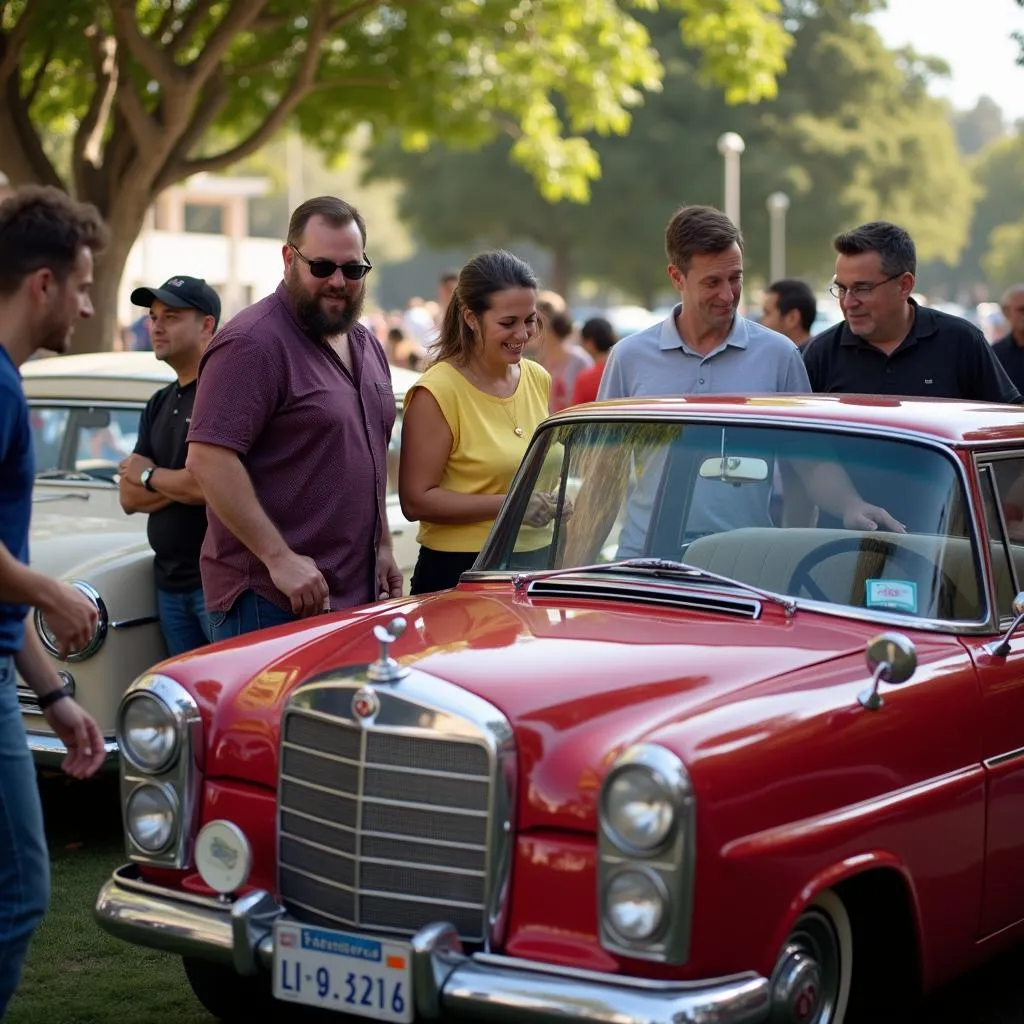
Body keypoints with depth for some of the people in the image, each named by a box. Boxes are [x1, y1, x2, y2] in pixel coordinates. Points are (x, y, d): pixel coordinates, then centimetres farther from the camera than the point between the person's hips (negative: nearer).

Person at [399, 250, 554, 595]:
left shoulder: (538, 379, 8)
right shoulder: (437, 392, -13)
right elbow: (416, 501, -17)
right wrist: (509, 503, -21)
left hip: (536, 565, 6)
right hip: (459, 573, -6)